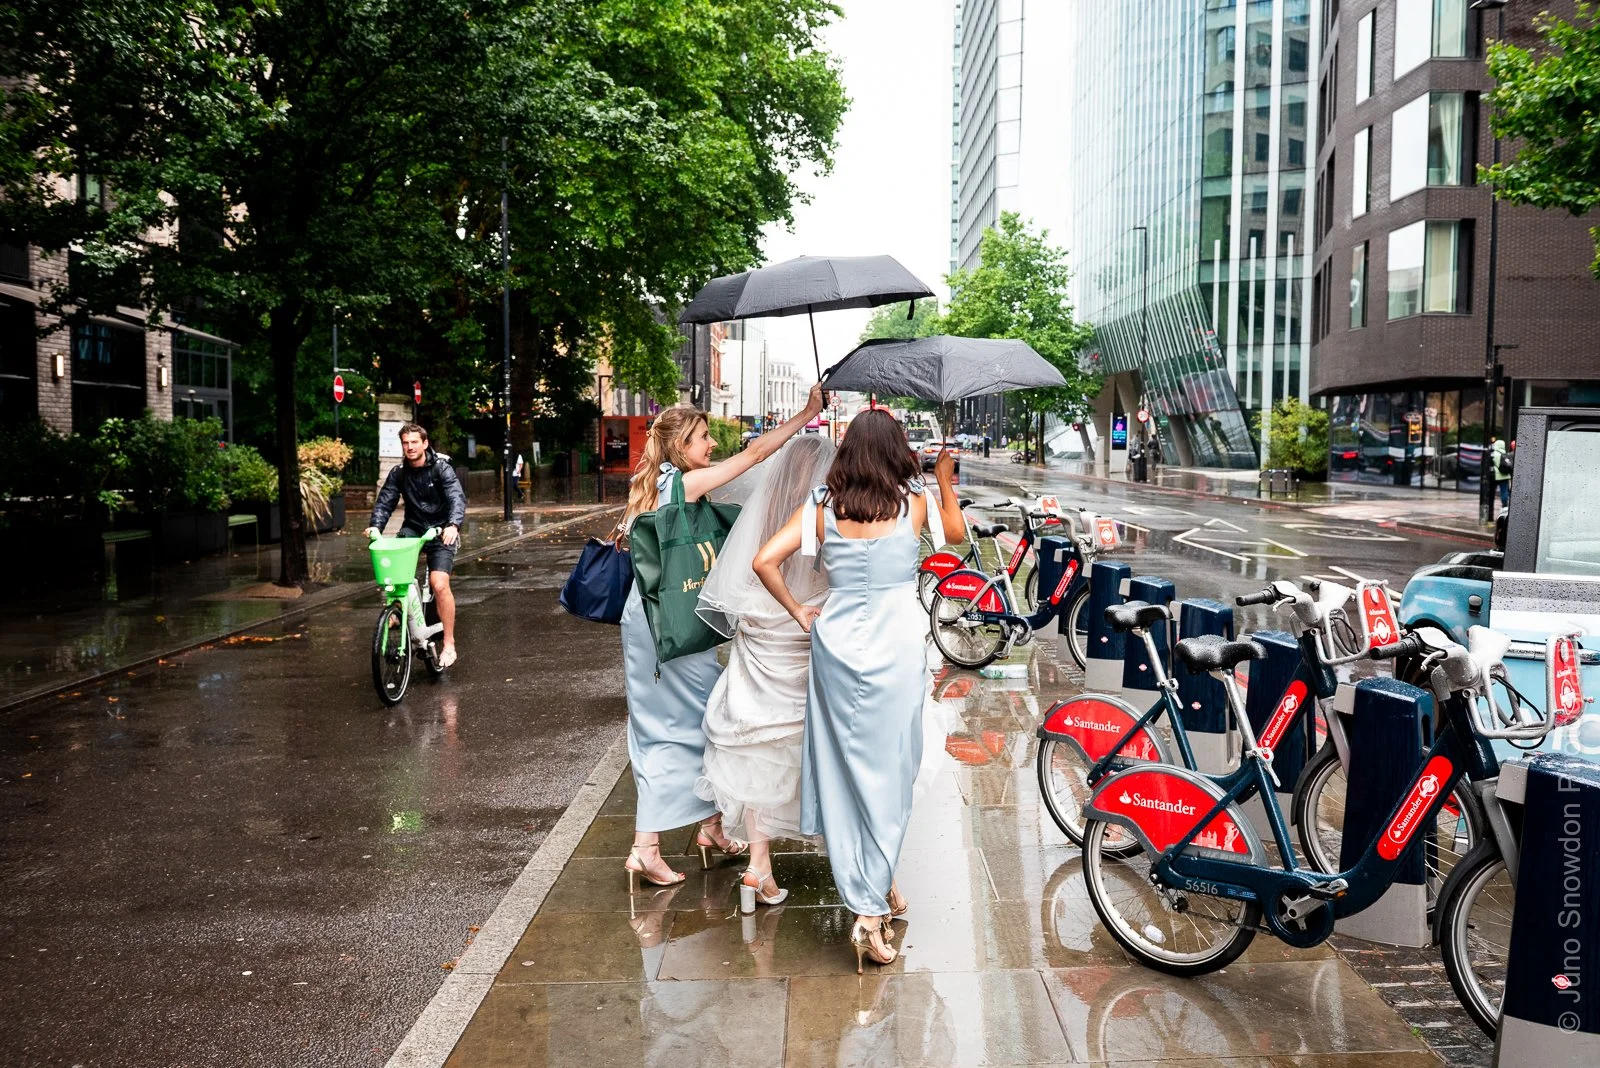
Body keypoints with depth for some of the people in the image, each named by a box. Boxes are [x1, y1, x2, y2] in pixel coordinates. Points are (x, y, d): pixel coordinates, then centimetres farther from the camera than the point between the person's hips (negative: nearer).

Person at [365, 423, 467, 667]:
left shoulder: (441, 468, -12)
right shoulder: (399, 473, 1)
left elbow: (457, 497, -24)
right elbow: (385, 501, -5)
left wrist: (453, 524, -42)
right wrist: (375, 525, -24)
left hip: (442, 531, -4)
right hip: (413, 527, 4)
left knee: (439, 585, -20)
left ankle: (449, 644, -9)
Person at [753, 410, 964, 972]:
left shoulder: (822, 506, 0)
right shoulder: (913, 503, -2)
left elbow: (765, 560, -7)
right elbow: (955, 534, 17)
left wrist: (798, 612, 5)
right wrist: (946, 482, 30)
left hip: (836, 642, 2)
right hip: (897, 646, -2)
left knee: (844, 768, 12)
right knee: (889, 772, 4)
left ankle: (871, 888, 25)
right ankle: (871, 910, 2)